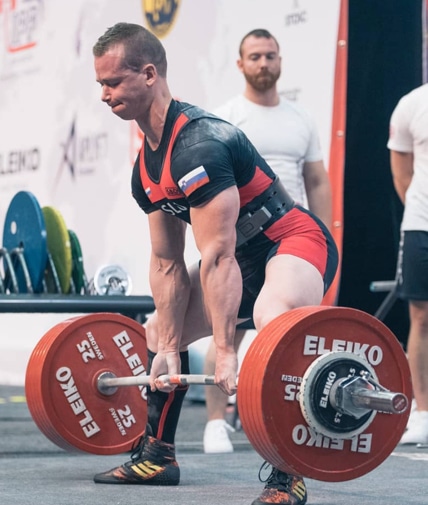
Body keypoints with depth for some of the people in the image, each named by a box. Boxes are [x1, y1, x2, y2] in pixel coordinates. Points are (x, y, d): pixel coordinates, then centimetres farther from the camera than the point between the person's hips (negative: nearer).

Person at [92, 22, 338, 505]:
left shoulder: (198, 144, -27)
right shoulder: (146, 166, 3)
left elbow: (217, 256, -31)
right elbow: (167, 263, 8)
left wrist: (226, 352, -33)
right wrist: (168, 348, 6)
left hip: (296, 243, -11)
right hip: (247, 257, 11)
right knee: (159, 332, 18)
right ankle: (156, 455, 30)